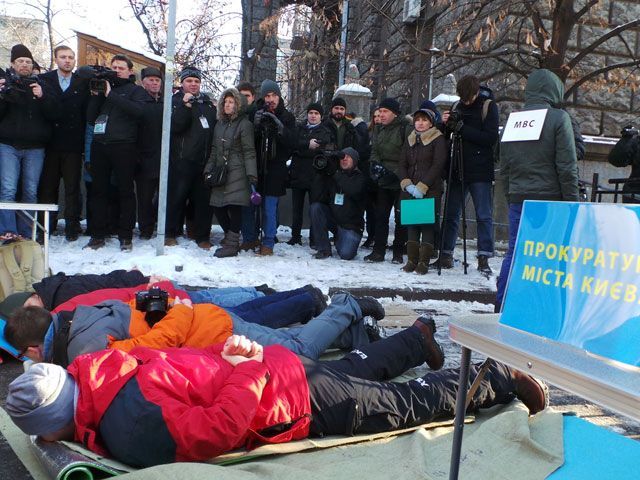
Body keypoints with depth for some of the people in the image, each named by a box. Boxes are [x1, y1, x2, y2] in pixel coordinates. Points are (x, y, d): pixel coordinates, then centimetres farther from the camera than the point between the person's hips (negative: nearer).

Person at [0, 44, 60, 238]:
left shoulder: (41, 86, 13)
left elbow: (54, 113, 2)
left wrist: (42, 97, -14)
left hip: (35, 148, 1)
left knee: (30, 192, 2)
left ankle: (26, 234, 7)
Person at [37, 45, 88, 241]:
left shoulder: (82, 83, 6)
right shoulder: (44, 79, 7)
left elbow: (87, 113, 1)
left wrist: (84, 141, -5)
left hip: (73, 144, -1)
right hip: (49, 143, 1)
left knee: (72, 187, 4)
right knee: (47, 185, 6)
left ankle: (72, 225, 13)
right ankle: (46, 224, 17)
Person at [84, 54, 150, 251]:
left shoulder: (136, 90, 9)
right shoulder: (103, 86, 20)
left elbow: (139, 110, -14)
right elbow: (90, 118, 13)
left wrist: (111, 95, -12)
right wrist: (96, 95, 0)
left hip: (123, 146, -4)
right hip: (99, 145, 4)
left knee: (125, 191, -1)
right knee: (98, 190, 4)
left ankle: (125, 236, 4)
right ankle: (98, 235, 11)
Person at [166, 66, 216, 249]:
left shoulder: (209, 104, 18)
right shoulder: (176, 101, 3)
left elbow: (216, 128, 25)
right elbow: (174, 126, -14)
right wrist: (185, 106, -20)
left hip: (205, 160, 4)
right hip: (182, 159, -4)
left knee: (204, 198, 4)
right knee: (177, 196, -1)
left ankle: (202, 236, 12)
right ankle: (170, 234, 11)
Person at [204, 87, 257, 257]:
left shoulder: (244, 124, -3)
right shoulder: (219, 124, 18)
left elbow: (249, 152, -9)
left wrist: (251, 175, -16)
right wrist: (208, 170, 12)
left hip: (237, 173, -7)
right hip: (220, 173, 7)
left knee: (234, 206, -9)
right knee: (217, 206, 4)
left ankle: (232, 244, 0)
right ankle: (230, 236, 24)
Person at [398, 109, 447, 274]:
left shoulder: (438, 139, 0)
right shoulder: (410, 140, 17)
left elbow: (438, 165, -10)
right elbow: (402, 164, 12)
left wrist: (422, 187, -15)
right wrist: (407, 184, -5)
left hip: (430, 191, -5)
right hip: (410, 191, 5)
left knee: (428, 223, -6)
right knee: (411, 223, 4)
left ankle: (424, 262, -4)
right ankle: (412, 260, 10)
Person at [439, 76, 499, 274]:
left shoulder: (489, 106, -2)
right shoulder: (457, 106, 10)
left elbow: (491, 138, -14)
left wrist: (462, 129, -19)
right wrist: (444, 124, -5)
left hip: (480, 172, -4)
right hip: (457, 170, 4)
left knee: (484, 216, -1)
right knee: (451, 214, 8)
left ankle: (484, 258, 3)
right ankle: (446, 253, 15)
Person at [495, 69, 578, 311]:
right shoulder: (558, 118, -6)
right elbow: (567, 166, -9)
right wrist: (572, 202, -4)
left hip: (518, 199, 5)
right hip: (549, 199, -4)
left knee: (514, 252, 11)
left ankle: (501, 306, 13)